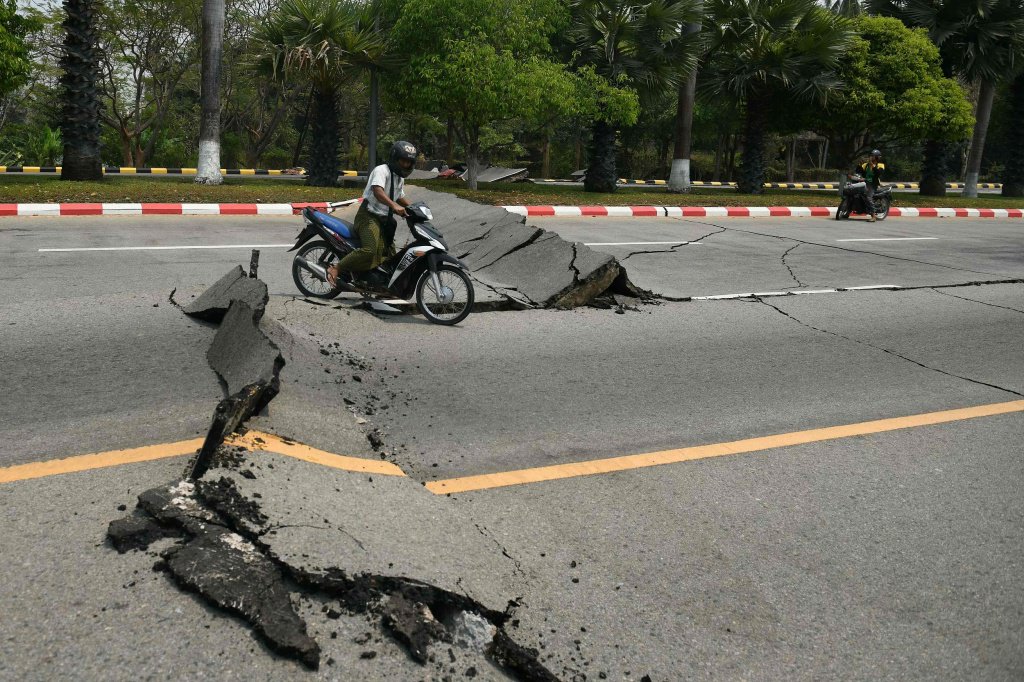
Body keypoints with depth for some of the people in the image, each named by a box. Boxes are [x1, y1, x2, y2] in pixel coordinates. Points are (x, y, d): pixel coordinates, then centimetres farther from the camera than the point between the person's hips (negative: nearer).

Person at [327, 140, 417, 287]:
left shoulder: (400, 178, 18)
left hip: (384, 219, 10)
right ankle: (335, 268, -19)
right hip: (369, 216, -10)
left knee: (390, 256, 8)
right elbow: (378, 191, -31)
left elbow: (400, 197, 36)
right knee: (369, 250, -32)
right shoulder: (381, 170, -12)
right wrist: (394, 205, -46)